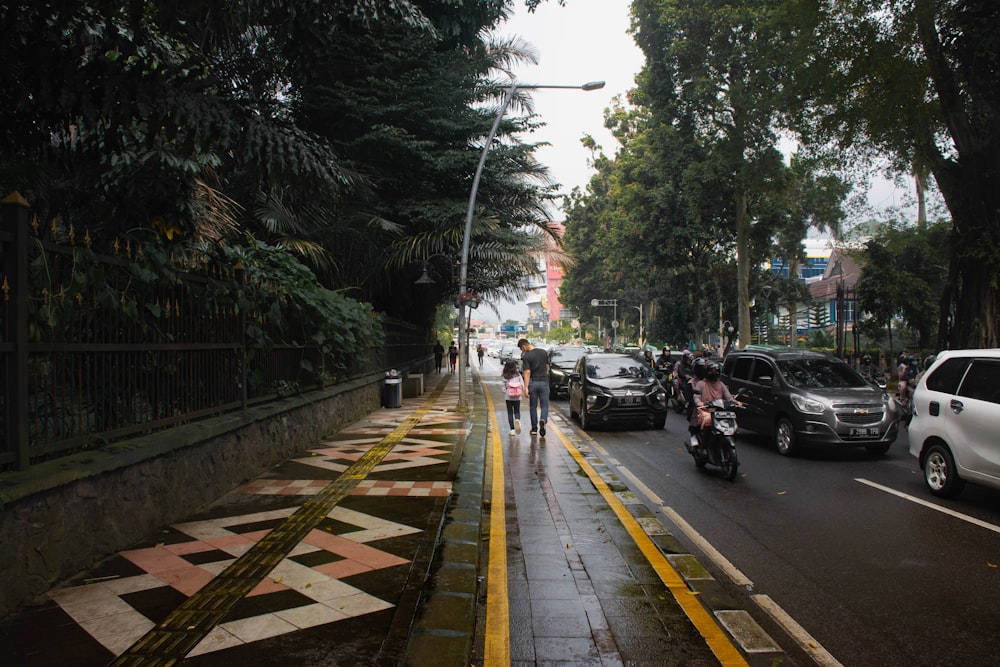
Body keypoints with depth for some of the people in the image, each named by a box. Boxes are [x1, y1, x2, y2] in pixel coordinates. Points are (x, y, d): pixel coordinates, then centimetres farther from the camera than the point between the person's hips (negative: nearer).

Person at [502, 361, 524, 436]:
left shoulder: (505, 377, -7)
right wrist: (522, 392, 13)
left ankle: (512, 429, 6)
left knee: (510, 413, 8)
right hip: (517, 397, 1)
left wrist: (505, 394, 10)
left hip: (508, 397, -1)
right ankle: (517, 420, -21)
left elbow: (504, 388, -7)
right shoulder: (518, 375, -4)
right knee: (517, 411, 12)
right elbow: (522, 385, -3)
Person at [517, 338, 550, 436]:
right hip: (544, 382, 3)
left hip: (532, 383, -2)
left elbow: (527, 373, -17)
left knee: (533, 407, 11)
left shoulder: (526, 356, -12)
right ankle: (542, 420, -21)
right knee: (544, 405, 7)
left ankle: (534, 429, 16)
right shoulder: (543, 352, 3)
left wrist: (526, 388, -17)